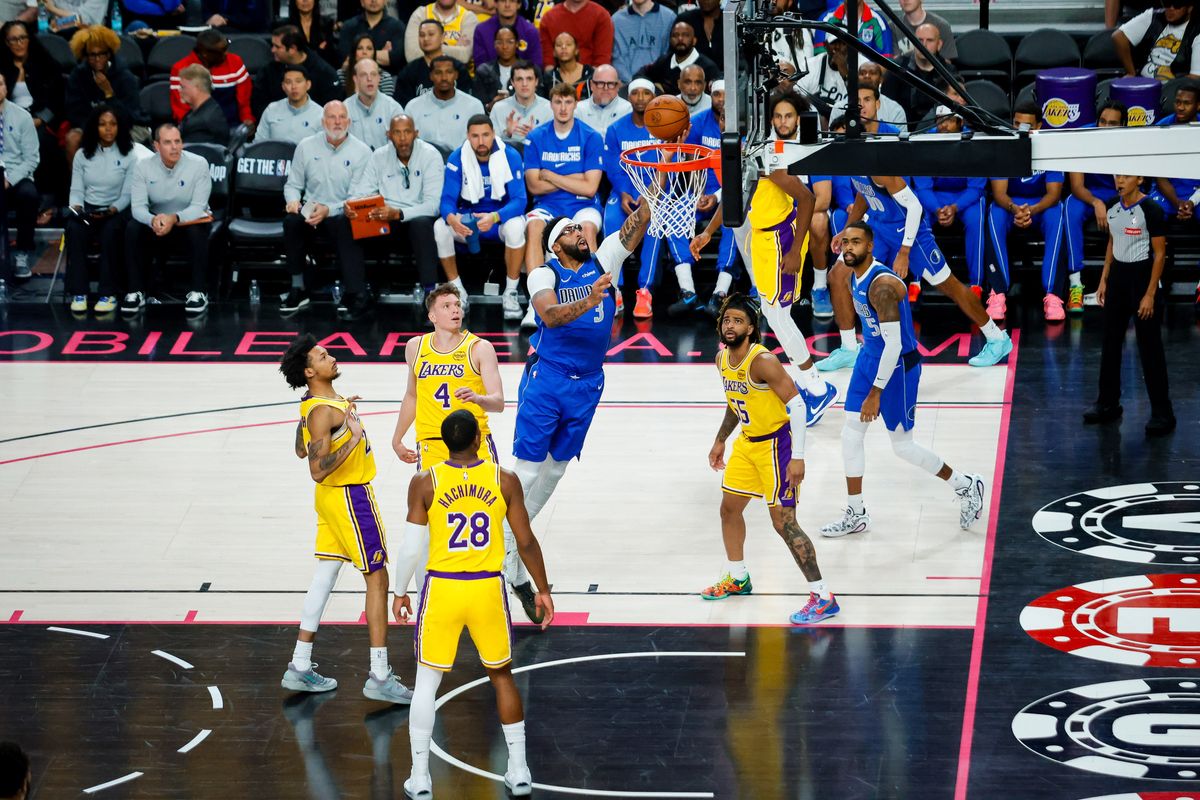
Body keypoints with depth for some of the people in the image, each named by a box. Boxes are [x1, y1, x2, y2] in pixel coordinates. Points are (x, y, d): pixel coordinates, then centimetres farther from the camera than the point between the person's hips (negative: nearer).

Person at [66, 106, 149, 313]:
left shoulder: (129, 155, 2)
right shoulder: (83, 154, 9)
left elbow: (127, 194, -3)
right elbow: (76, 189, 8)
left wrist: (112, 211, -21)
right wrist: (76, 208, -13)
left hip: (116, 210, -2)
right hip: (87, 209, 2)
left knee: (110, 231, -37)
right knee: (74, 229, -32)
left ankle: (108, 294, -31)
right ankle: (78, 293, -29)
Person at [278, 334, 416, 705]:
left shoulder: (315, 403, 5)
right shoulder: (323, 412, -25)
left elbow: (302, 450, 20)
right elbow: (319, 470, -29)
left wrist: (342, 412, 22)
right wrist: (354, 438, -31)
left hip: (333, 499, 10)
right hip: (350, 498, -10)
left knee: (323, 578, 13)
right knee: (377, 579, -3)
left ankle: (300, 668, 18)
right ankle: (380, 678, -1)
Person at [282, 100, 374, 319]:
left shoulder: (361, 152, 0)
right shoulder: (306, 147, 9)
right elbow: (293, 184, 15)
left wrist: (328, 210, -20)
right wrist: (293, 200, -9)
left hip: (342, 213, -3)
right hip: (311, 211, 3)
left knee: (346, 227, -37)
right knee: (292, 221, -30)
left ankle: (356, 295, -40)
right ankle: (298, 289, -21)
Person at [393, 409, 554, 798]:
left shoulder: (424, 483, -7)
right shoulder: (504, 481, -5)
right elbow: (526, 542, -1)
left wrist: (400, 591, 10)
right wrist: (543, 590, 12)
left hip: (442, 590, -1)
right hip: (488, 590, 1)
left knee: (426, 681, 12)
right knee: (502, 675, 18)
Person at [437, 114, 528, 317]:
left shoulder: (510, 156, -15)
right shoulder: (457, 158, -9)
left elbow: (519, 200, -20)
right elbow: (447, 199, -12)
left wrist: (494, 217, -41)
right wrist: (451, 218, -39)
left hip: (502, 218, -2)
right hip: (467, 219, 2)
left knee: (516, 226, -36)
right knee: (440, 227, -27)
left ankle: (510, 293, -20)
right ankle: (458, 291, -11)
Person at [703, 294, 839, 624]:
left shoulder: (762, 361, -25)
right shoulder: (722, 359, 2)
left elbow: (797, 404, -24)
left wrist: (798, 457, -27)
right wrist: (720, 441, 25)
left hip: (776, 443, -9)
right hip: (748, 442, 9)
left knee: (783, 521, -12)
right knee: (729, 508, 19)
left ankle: (823, 597, -8)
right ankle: (737, 578, 40)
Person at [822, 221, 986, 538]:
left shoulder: (881, 285, -29)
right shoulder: (855, 273, 0)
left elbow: (894, 343, -30)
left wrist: (876, 393, -28)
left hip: (898, 366, -9)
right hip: (870, 357, 9)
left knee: (902, 446, 2)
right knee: (850, 434, 7)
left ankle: (967, 486, 22)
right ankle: (855, 515, 18)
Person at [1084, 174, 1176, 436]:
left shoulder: (1150, 210, -15)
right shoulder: (1113, 209, 6)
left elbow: (1160, 254, -13)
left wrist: (1150, 294, -16)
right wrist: (1104, 280, 13)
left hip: (1142, 276, -7)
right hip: (1118, 275, 7)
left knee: (1149, 347, -4)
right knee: (1111, 342, 13)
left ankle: (1162, 413, 3)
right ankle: (1108, 403, 26)